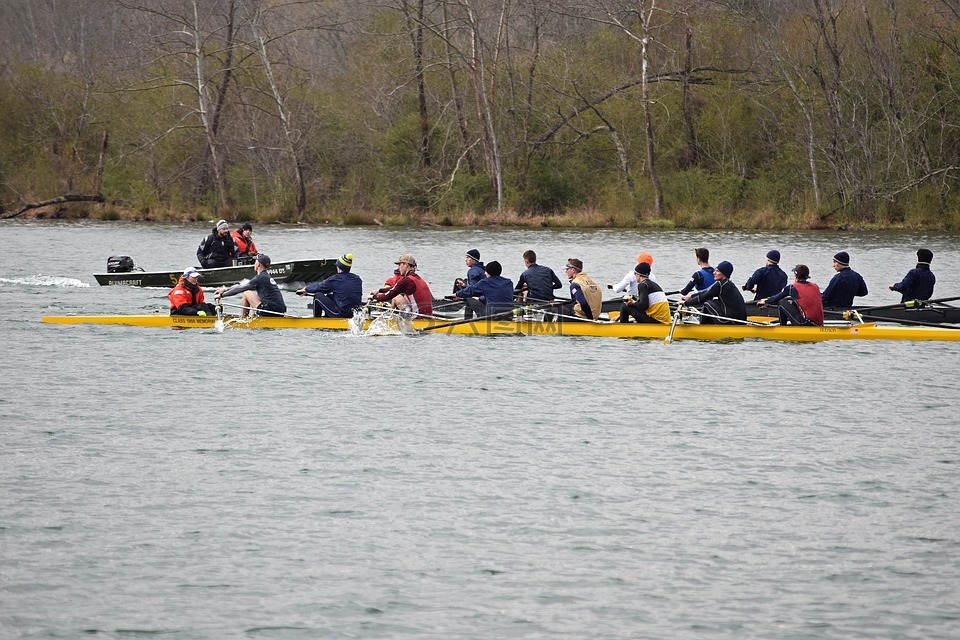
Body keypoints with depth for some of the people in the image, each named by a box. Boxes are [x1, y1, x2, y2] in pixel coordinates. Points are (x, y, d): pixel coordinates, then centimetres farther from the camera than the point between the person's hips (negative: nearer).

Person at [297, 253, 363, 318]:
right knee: (329, 296, 28)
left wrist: (306, 289, 25)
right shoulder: (357, 279, 5)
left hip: (340, 314, -7)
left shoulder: (335, 279, -12)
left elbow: (319, 287, 3)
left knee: (317, 295, 7)